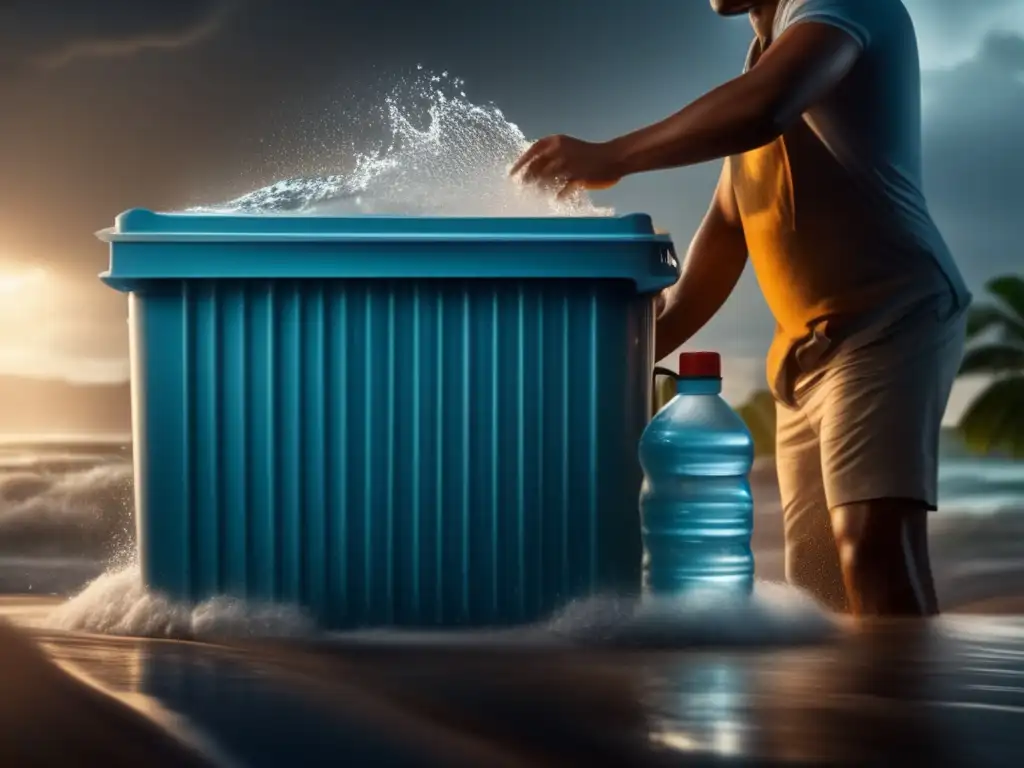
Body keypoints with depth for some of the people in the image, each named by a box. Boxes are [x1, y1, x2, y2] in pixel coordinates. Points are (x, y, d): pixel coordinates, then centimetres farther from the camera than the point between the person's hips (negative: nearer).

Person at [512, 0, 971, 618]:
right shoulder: (762, 60, 23)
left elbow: (763, 108, -26)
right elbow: (721, 243, 25)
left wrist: (608, 158, -20)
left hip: (892, 320, -10)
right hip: (809, 354, 10)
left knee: (875, 545, -26)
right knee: (820, 593, 4)